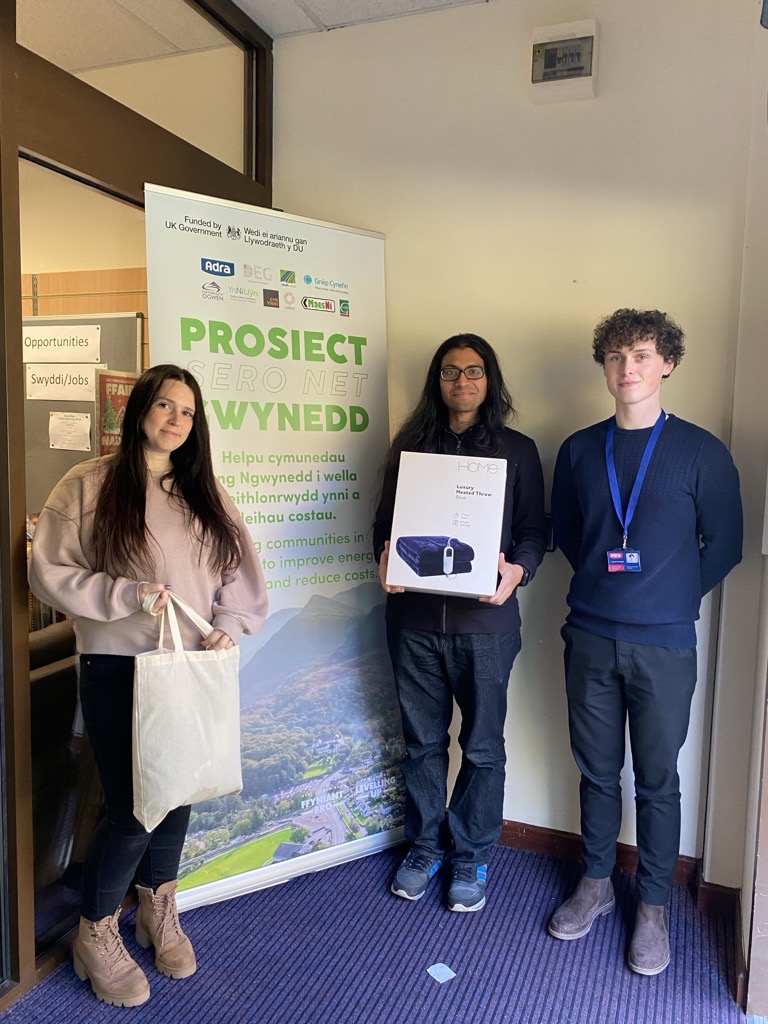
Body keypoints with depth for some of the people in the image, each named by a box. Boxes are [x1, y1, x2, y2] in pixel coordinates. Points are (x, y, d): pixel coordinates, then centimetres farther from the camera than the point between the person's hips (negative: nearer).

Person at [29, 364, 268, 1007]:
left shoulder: (204, 494, 9)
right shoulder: (89, 485, -5)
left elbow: (241, 571, 8)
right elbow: (49, 574, -8)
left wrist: (229, 626, -7)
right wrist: (126, 594, -19)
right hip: (117, 670, -4)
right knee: (131, 806, -1)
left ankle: (158, 911, 40)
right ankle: (96, 936, 26)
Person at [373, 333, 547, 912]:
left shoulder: (517, 450, 5)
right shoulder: (410, 445, 10)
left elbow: (534, 528, 3)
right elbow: (385, 518, 11)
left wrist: (519, 570, -17)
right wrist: (385, 556, -10)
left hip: (485, 620, -1)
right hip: (414, 617, 2)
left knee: (482, 745, 10)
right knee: (422, 741, 14)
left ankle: (472, 857, 29)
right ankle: (425, 847, 34)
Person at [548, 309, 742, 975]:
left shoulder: (702, 452, -4)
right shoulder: (579, 450, 5)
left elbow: (724, 545, 2)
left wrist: (676, 598, 2)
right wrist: (602, 583, 7)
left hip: (664, 644, -2)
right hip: (590, 638, 3)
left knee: (657, 779, 10)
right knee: (597, 770, 15)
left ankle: (654, 905, 30)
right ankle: (596, 884, 35)